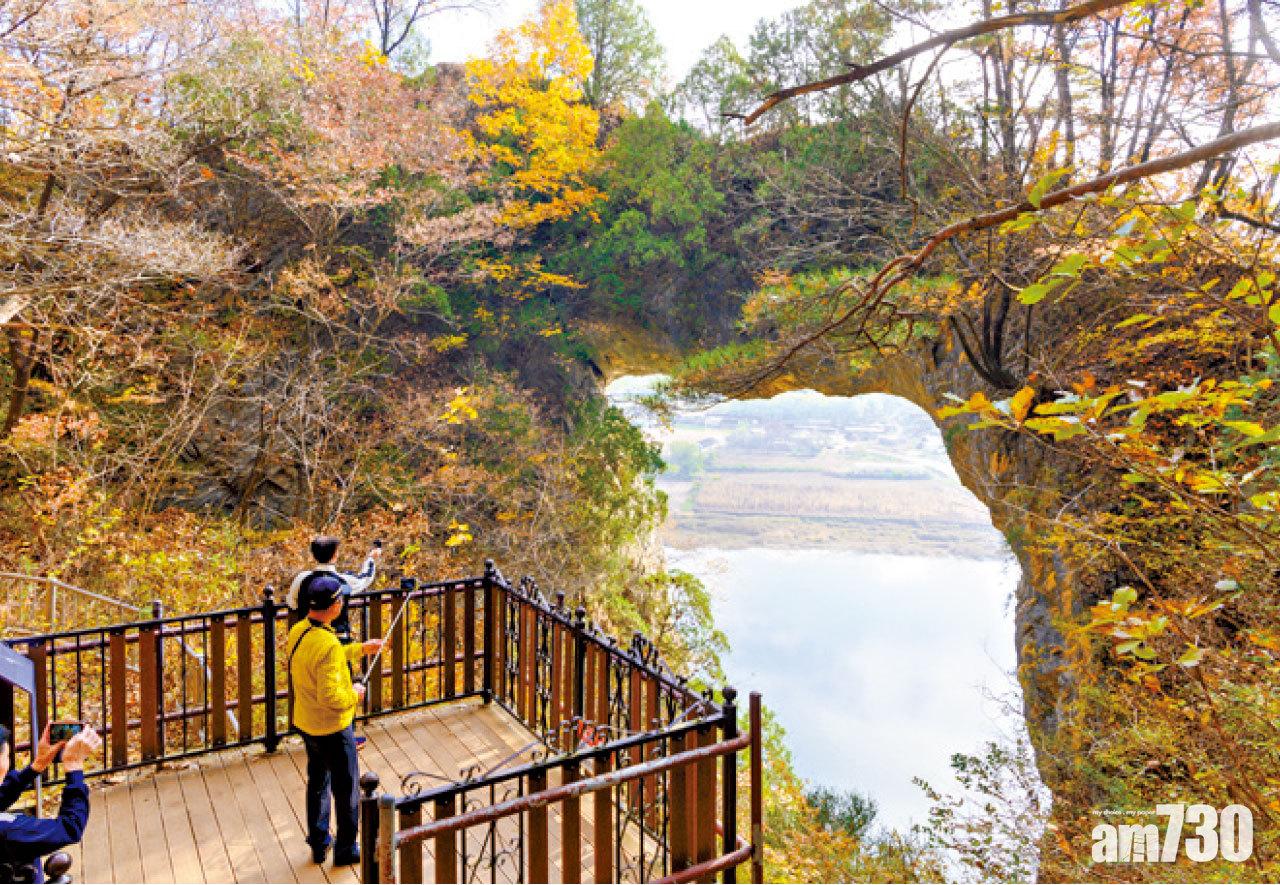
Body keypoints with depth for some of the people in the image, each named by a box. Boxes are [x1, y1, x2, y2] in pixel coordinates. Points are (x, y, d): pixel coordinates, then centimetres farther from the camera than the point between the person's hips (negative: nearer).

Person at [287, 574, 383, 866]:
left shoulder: (297, 631, -4)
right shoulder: (328, 644, -32)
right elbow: (329, 696, -32)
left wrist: (359, 649, 16)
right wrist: (354, 694, -13)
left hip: (306, 724, 8)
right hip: (333, 728, -8)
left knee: (317, 782, 25)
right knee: (346, 790, 12)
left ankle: (318, 842, 40)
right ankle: (346, 849, 28)